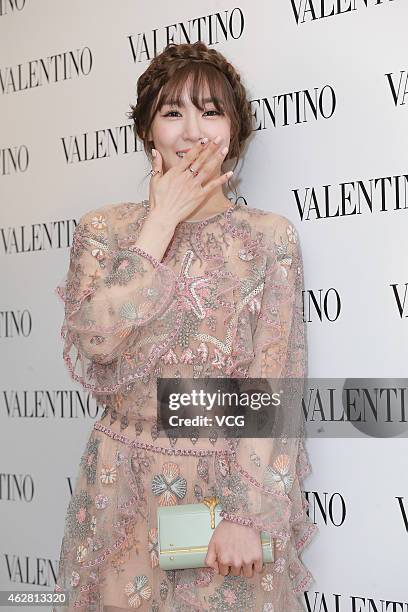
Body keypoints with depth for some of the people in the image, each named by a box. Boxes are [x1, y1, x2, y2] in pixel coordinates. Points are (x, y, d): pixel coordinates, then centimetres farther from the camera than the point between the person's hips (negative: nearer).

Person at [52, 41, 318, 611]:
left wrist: (248, 513, -16)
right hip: (125, 489, 1)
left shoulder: (270, 236, -3)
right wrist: (162, 222, -13)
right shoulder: (103, 229, 1)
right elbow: (90, 350, -15)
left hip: (236, 481, -1)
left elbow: (273, 381, -9)